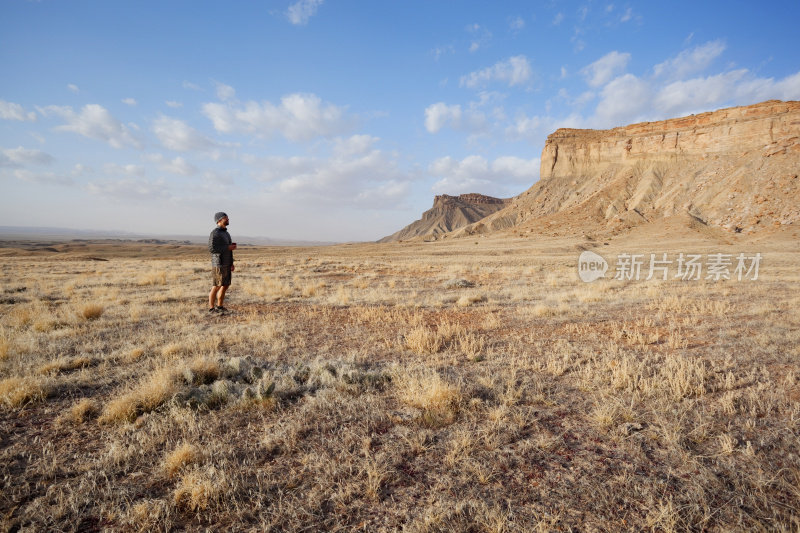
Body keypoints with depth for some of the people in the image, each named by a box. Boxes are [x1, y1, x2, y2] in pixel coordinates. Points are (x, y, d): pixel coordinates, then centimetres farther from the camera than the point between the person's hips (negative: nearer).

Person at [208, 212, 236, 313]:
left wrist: (232, 263, 15)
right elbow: (211, 248, -21)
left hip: (226, 264, 9)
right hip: (219, 264, -9)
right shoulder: (215, 233, -13)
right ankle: (211, 308, 5)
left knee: (225, 285, 10)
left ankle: (220, 306, 19)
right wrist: (228, 248, -18)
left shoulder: (226, 233, 16)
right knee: (216, 286, -4)